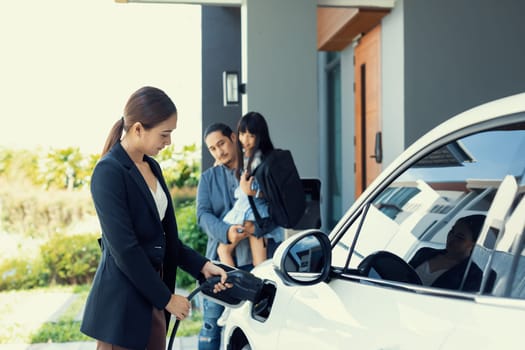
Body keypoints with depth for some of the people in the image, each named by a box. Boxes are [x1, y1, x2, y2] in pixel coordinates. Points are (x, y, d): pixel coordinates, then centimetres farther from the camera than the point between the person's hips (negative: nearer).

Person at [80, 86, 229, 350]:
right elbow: (124, 248, -19)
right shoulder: (109, 171, -15)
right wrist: (166, 298, -13)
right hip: (121, 305, -8)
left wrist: (202, 266, 2)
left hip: (150, 297, 8)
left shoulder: (152, 167, 10)